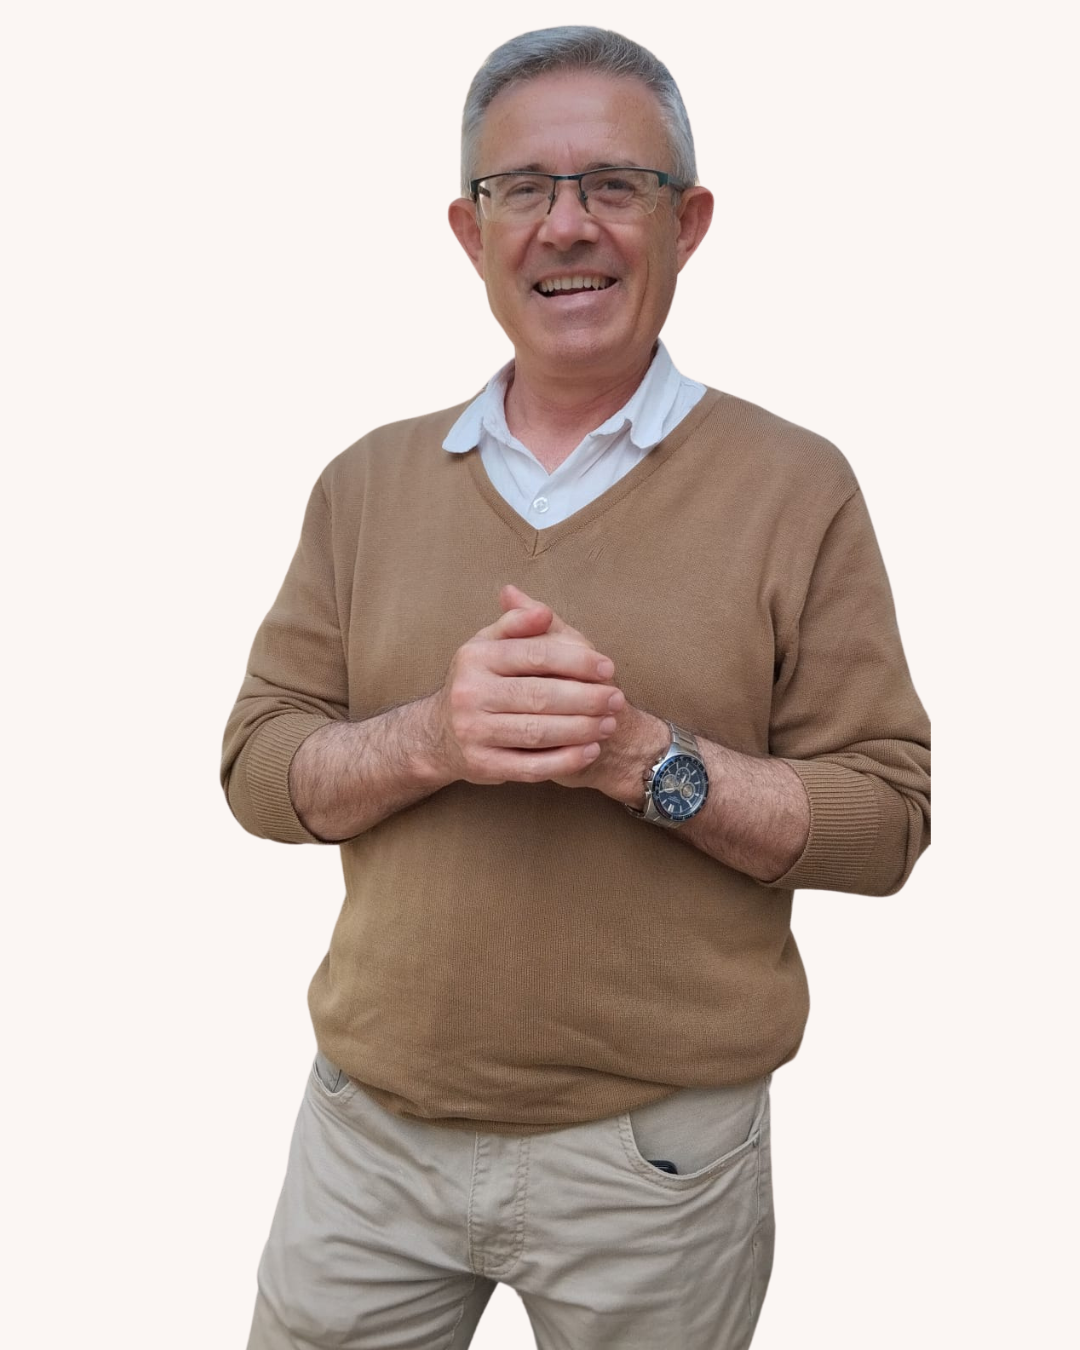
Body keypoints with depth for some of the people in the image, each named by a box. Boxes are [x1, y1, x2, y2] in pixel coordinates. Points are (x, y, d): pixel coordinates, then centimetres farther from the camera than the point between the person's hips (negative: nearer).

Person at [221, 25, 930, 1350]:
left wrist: (647, 756, -23)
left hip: (656, 1149, -2)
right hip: (371, 1127, 3)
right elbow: (258, 765, 1)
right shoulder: (368, 481, 4)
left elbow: (886, 816, -8)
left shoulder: (794, 486, -6)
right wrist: (427, 739, -19)